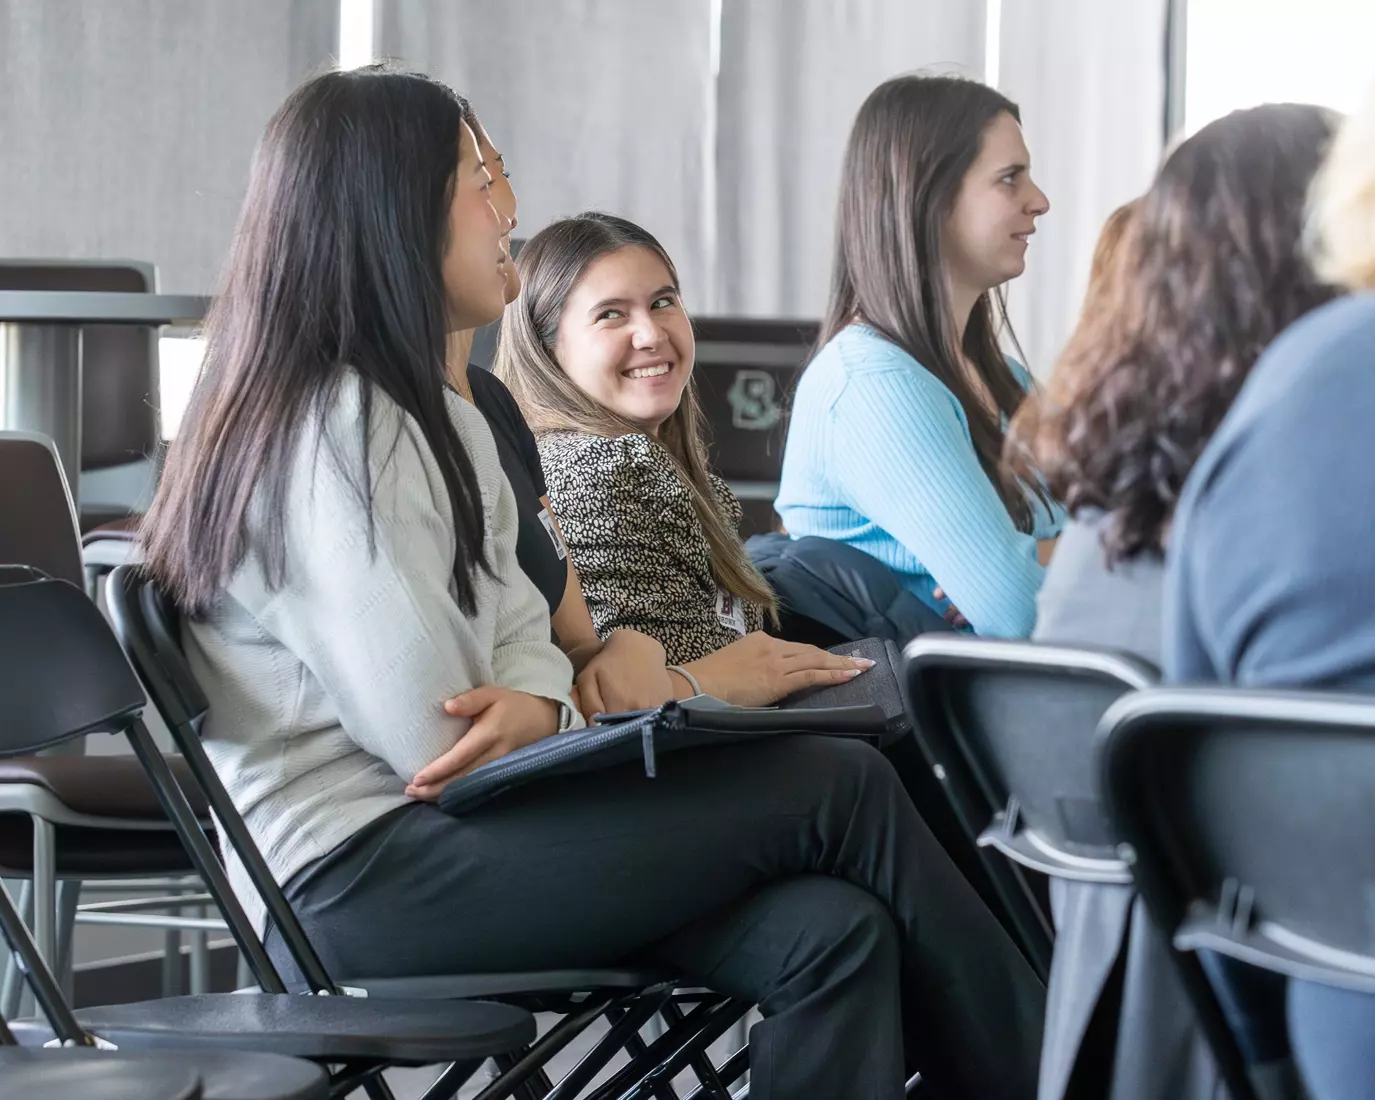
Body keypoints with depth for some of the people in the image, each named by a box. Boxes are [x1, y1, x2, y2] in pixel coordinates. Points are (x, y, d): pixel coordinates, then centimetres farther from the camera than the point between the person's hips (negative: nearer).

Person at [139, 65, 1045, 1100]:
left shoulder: (436, 417, 18)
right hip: (361, 874, -9)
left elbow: (519, 628, 13)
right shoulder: (330, 428, -15)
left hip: (439, 830, 9)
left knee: (830, 934, -15)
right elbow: (431, 742, -19)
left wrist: (536, 707, -10)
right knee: (841, 789, -12)